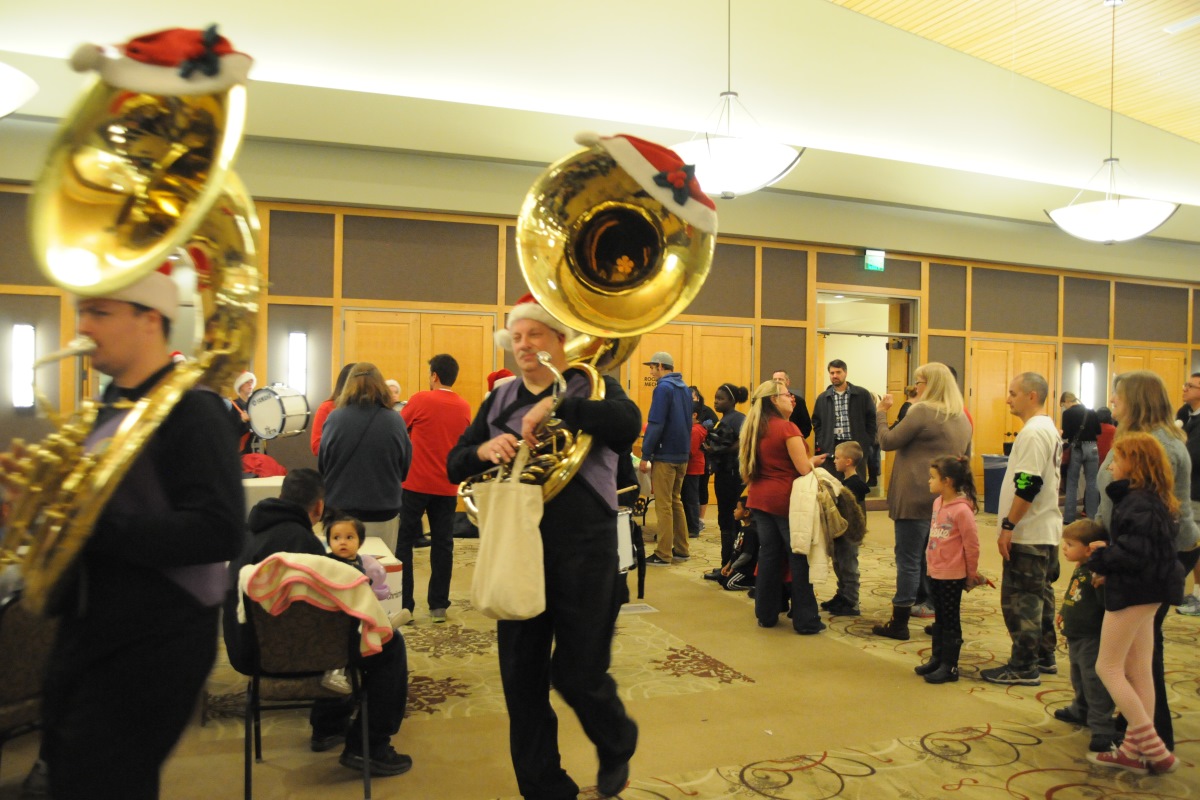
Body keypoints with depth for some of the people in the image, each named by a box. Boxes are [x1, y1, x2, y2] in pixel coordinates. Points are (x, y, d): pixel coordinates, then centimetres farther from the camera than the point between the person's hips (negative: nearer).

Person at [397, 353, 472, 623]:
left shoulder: (421, 400, -10)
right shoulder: (464, 408, 2)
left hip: (415, 483, -3)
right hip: (447, 487, 4)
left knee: (404, 542, 6)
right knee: (442, 545, 9)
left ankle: (403, 605, 7)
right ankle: (439, 605, 12)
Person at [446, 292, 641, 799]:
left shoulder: (592, 386, -1)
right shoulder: (500, 399, 11)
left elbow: (628, 425, -22)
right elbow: (455, 465, 8)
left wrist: (556, 405, -29)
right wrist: (483, 450, -14)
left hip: (583, 547, -4)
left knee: (577, 673, 2)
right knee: (521, 676, 8)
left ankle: (617, 746, 34)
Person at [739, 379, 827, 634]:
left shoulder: (754, 429, 9)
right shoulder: (787, 427, -13)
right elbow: (803, 468, -17)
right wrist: (814, 461, 5)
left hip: (759, 499, 7)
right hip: (786, 500, -7)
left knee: (769, 556, 13)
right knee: (799, 559, 1)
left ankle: (766, 615, 19)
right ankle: (805, 621, 6)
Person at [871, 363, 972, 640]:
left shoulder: (922, 411, -13)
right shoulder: (962, 418, 12)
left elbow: (888, 441, -10)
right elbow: (963, 458, 21)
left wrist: (881, 412, 1)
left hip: (915, 497, -8)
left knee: (908, 559, -2)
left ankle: (899, 622, 4)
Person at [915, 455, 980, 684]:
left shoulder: (962, 510, -20)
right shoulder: (937, 503, 3)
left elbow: (972, 544, -14)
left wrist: (972, 573, -4)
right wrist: (930, 563, 13)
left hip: (953, 575, -8)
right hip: (935, 573, 8)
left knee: (951, 620, 4)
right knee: (939, 618, 18)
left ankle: (950, 666, 14)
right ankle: (936, 658, 30)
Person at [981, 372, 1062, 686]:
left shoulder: (1033, 432, -19)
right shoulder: (1049, 429, 14)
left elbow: (1028, 486, -25)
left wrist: (1008, 526, -21)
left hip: (1029, 534, -10)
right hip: (1046, 531, 10)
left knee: (1020, 600, -4)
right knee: (1040, 595, 17)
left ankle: (1023, 667, 2)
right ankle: (1044, 657, 27)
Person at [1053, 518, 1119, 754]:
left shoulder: (1095, 573, -24)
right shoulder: (1079, 570, 7)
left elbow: (1106, 602, -33)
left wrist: (1100, 583, -46)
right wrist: (1063, 613, 22)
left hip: (1092, 640, -10)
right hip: (1076, 638, 10)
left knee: (1096, 685, -5)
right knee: (1079, 679, 27)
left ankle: (1103, 729, 1)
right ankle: (1080, 711, 45)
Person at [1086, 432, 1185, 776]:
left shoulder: (1138, 502, -21)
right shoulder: (1154, 499, 10)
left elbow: (1134, 552, -26)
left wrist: (1100, 558, -10)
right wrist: (1108, 553, 1)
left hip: (1134, 592, -10)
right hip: (1147, 591, 10)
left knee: (1107, 667, 0)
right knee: (1138, 671, 13)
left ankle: (1156, 750, 3)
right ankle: (1135, 749, 21)